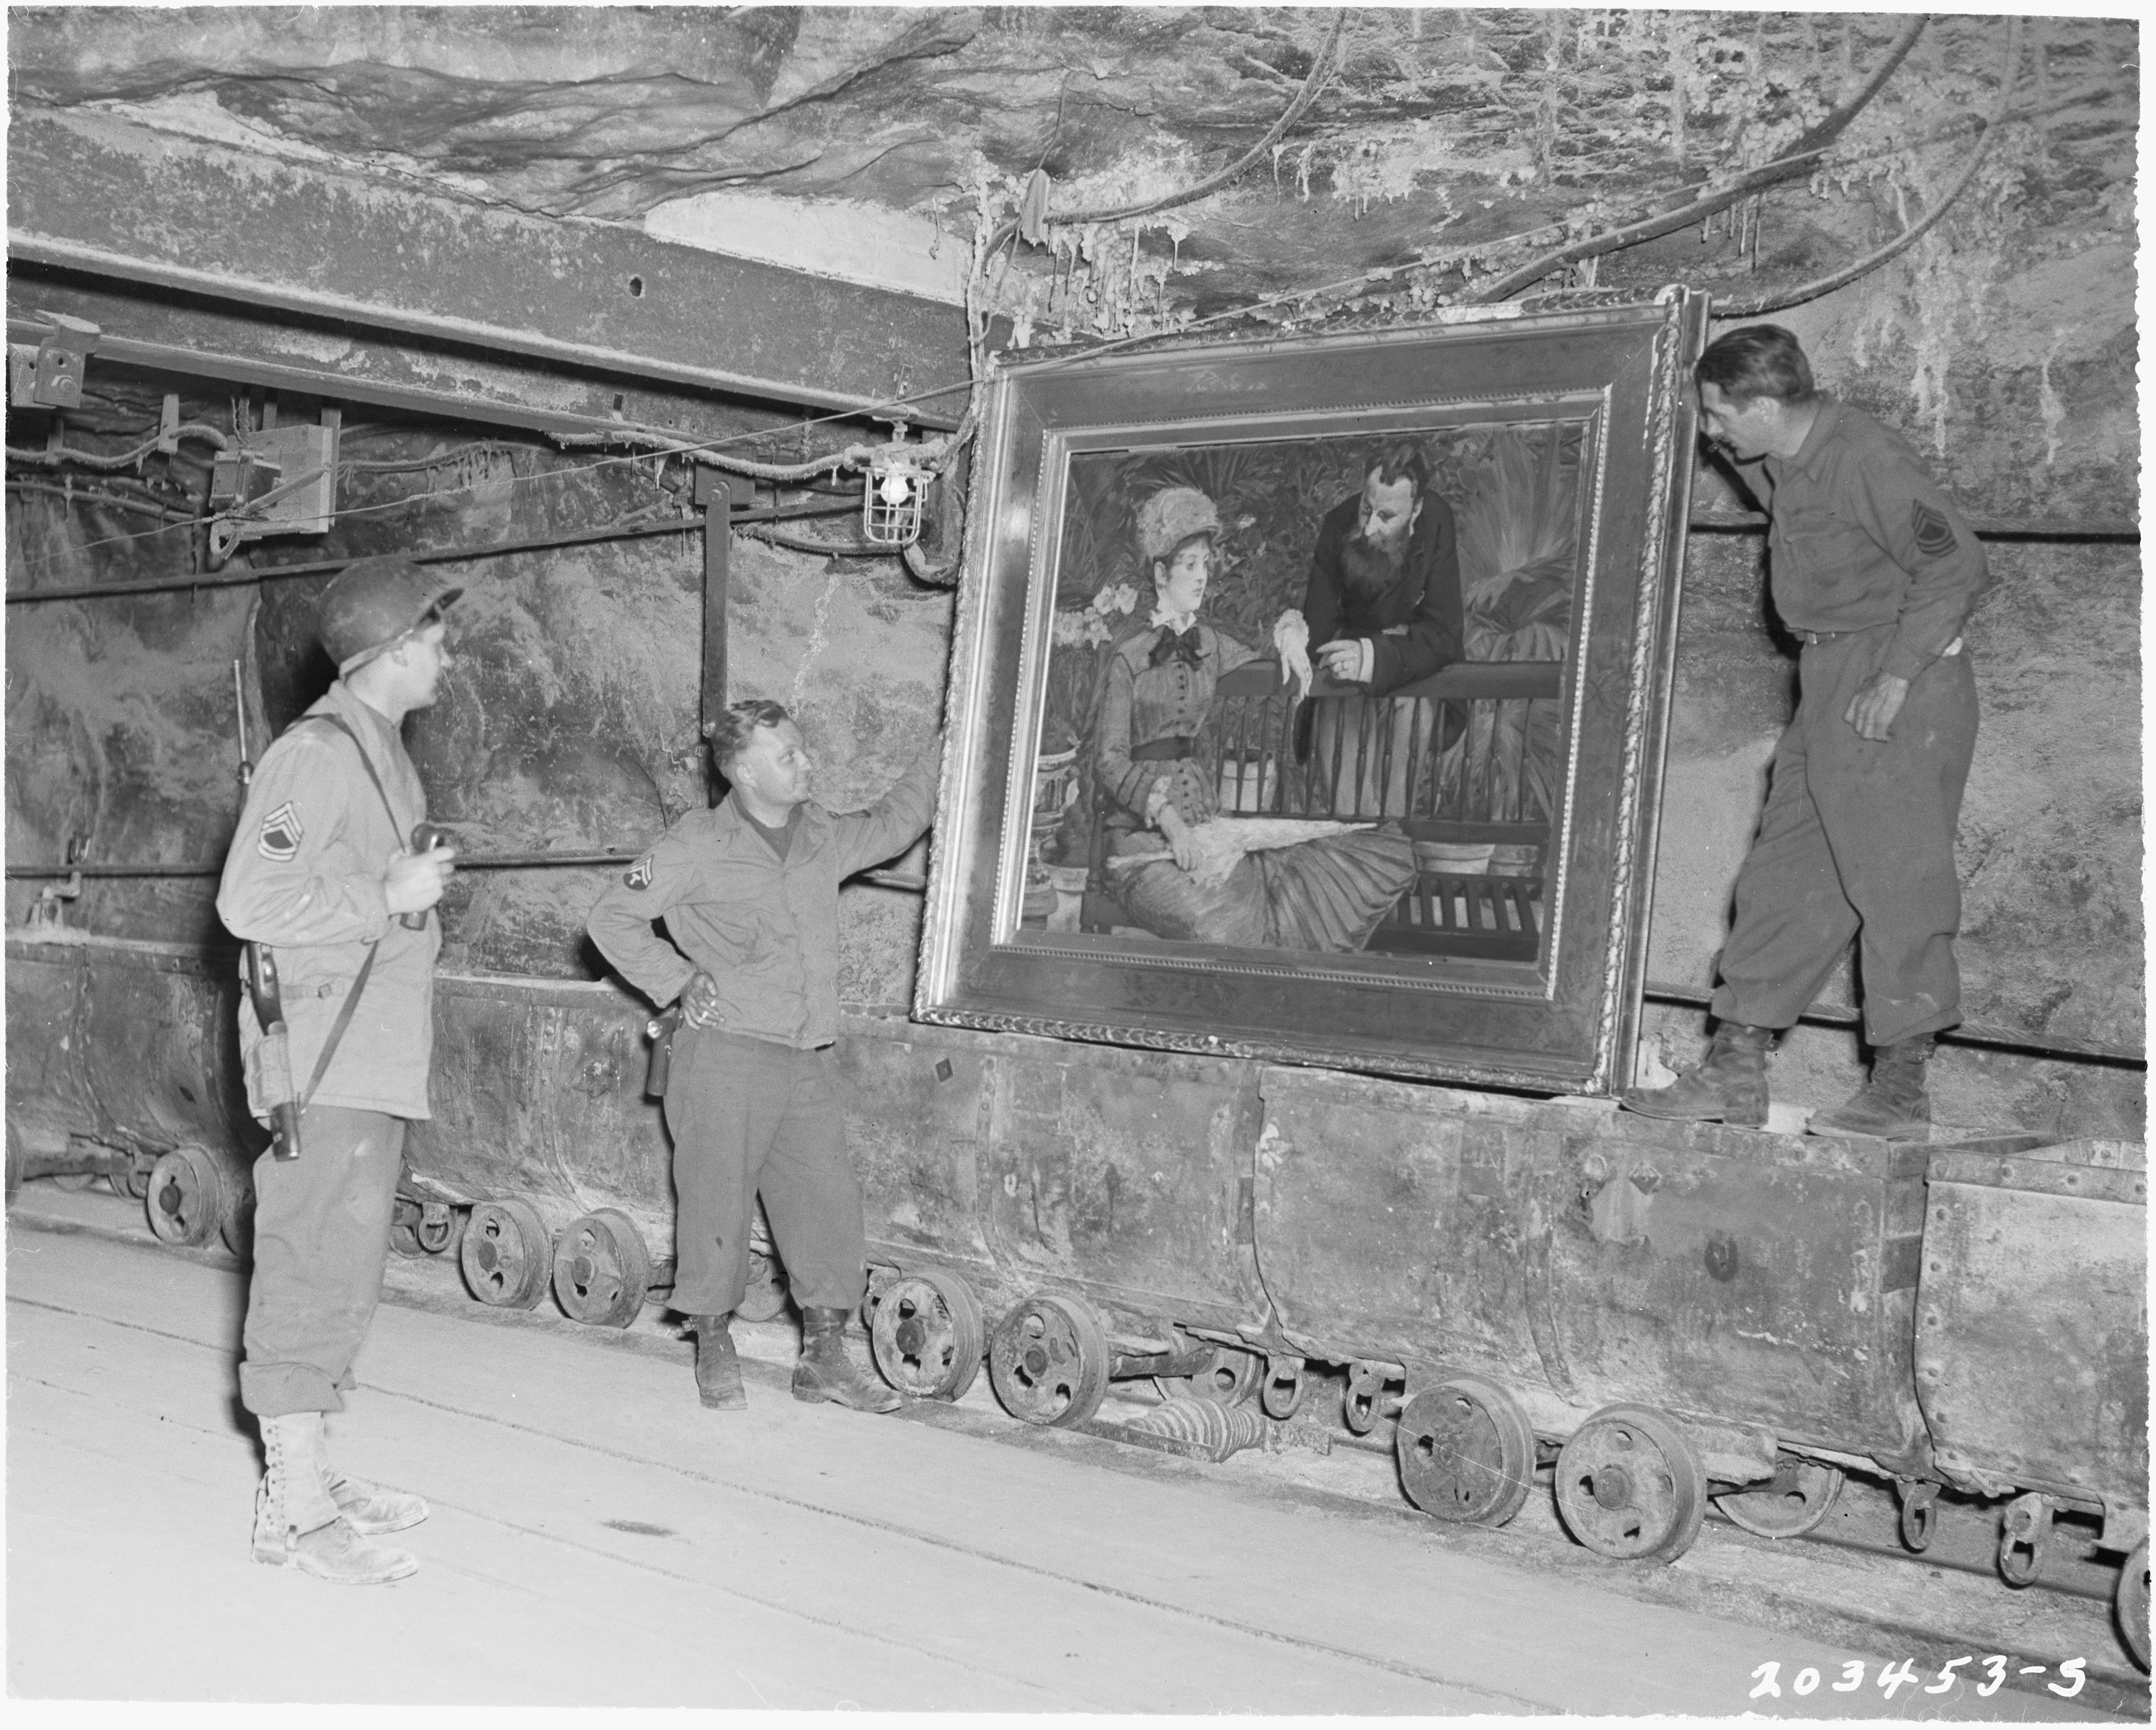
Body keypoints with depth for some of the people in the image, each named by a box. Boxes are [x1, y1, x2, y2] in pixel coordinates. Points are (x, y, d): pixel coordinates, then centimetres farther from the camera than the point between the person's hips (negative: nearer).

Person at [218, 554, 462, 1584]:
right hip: (324, 1064, -10)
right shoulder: (316, 753, -14)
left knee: (342, 1275, 14)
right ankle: (294, 1511, 0)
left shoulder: (383, 754, 17)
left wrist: (420, 883, 9)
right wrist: (387, 898, -17)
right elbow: (249, 902, -20)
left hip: (374, 1064, 10)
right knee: (313, 1274, -6)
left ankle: (308, 1475, 23)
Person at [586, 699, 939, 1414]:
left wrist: (944, 753, 26)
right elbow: (612, 917, -1)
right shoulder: (698, 846, -6)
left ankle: (823, 1358, 13)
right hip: (725, 1054, -5)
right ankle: (713, 1351, 16)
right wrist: (677, 981, -5)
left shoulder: (822, 837, 10)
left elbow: (891, 824, 29)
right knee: (717, 1203, 0)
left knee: (827, 1204, 4)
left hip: (806, 1061, 5)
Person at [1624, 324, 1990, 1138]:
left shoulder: (1865, 459, -17)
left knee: (1895, 876, -6)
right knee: (1787, 872, 8)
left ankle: (1900, 1091, -1)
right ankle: (1735, 1074, 13)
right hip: (1830, 678, 10)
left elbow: (1958, 565, -20)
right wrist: (1839, 674, 9)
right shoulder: (1788, 462, 11)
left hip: (1900, 681, -10)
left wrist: (1898, 675, -20)